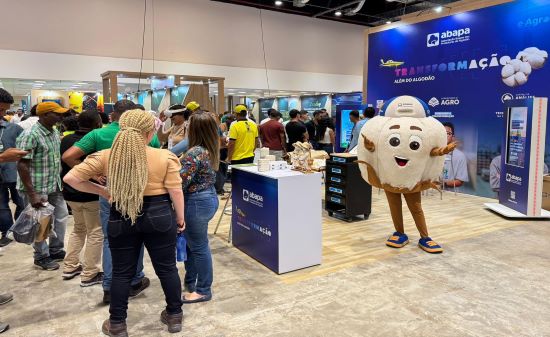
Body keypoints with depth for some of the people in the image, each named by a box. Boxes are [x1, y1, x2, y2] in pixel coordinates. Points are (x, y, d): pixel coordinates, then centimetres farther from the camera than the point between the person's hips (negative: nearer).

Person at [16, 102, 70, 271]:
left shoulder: (55, 133, 5)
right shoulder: (30, 135, -20)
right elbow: (22, 166, -22)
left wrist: (61, 181, 14)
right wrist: (32, 194, -24)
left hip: (54, 186, 8)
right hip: (37, 188, -8)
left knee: (62, 216, 16)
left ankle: (56, 250, 33)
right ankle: (42, 256, 25)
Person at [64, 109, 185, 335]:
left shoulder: (105, 157, -5)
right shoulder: (165, 157, -11)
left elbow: (71, 178, -3)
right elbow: (175, 191, -9)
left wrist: (103, 192, 6)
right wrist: (180, 218, 5)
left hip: (121, 218, 1)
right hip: (159, 216, -1)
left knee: (122, 272, 15)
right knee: (167, 268, 15)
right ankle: (174, 316, 28)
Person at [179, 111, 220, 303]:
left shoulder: (195, 153, -23)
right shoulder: (211, 149, 5)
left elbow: (181, 182, -23)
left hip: (196, 202, -10)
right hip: (208, 197, 10)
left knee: (199, 247, 4)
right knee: (193, 243, 22)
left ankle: (203, 291, 19)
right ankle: (190, 281, 38)